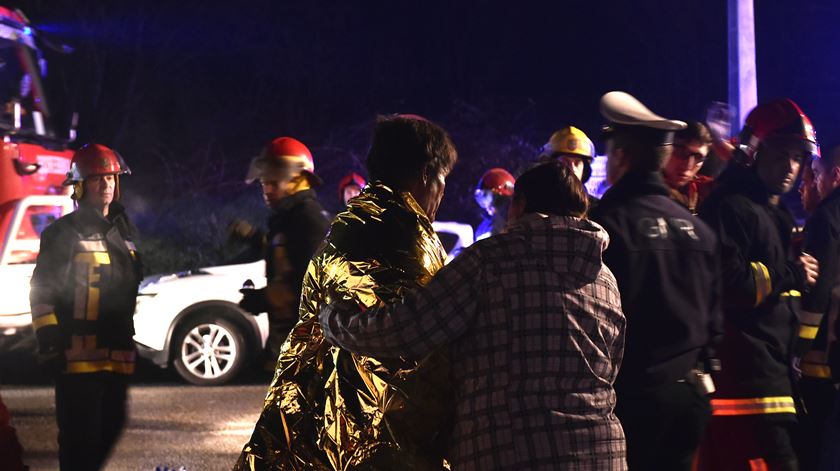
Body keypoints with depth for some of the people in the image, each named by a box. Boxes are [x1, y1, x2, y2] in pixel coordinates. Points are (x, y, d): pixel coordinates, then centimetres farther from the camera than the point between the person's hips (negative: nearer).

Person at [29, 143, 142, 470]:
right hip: (79, 356, -7)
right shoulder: (64, 233, -3)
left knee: (110, 432, 10)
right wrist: (49, 343, -15)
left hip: (118, 356, 7)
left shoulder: (123, 231, 19)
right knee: (80, 440, -8)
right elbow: (42, 292, -7)